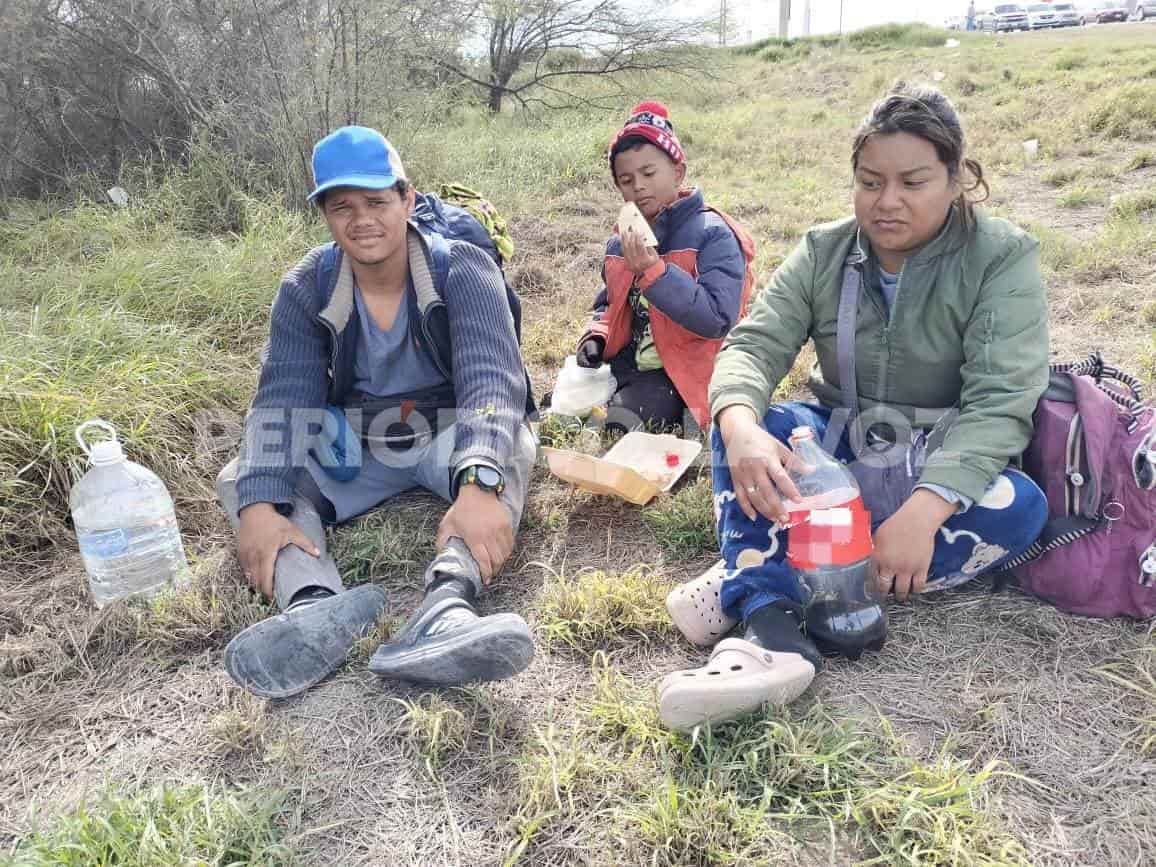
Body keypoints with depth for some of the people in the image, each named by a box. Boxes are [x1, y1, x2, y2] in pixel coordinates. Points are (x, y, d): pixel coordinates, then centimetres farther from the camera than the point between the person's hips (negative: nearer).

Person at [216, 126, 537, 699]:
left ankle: (446, 602, -57)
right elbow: (282, 400, -19)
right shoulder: (305, 290, -9)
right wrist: (260, 504, -37)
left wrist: (480, 485, -51)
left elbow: (492, 379, -32)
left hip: (447, 439, -2)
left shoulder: (464, 271, -18)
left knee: (513, 445, -35)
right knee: (239, 479, -19)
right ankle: (314, 608, -48)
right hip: (352, 452, 3)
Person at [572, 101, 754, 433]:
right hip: (624, 364, 7)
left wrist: (652, 270, -27)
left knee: (616, 424, -27)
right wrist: (595, 336, 2)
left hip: (680, 376, -7)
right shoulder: (620, 242, 12)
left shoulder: (713, 235, -10)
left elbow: (716, 320, -22)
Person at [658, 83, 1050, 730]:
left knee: (1017, 508, -33)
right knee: (744, 420, -23)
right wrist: (741, 428, -40)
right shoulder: (824, 253, -3)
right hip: (837, 455, 2)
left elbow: (1000, 401, -24)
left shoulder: (1003, 258, -13)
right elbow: (755, 344, -16)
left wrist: (925, 508, -41)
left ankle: (747, 584, -32)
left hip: (944, 471, -2)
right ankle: (772, 626, -42)